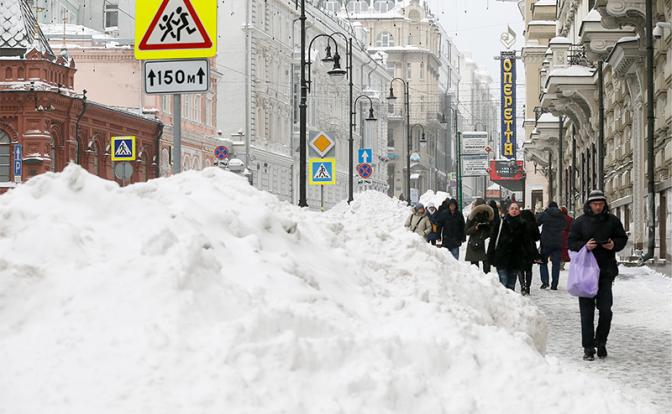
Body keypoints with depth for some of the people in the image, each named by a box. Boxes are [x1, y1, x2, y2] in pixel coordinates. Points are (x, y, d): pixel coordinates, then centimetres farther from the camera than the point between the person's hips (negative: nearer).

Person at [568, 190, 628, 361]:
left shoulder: (612, 220, 6)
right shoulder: (580, 222, 3)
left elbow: (622, 239, 13)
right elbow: (572, 242, 3)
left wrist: (614, 244, -9)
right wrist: (585, 245, -16)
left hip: (606, 271, 1)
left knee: (605, 309, -1)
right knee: (587, 310, 0)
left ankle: (601, 342, 18)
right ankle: (588, 347, 4)